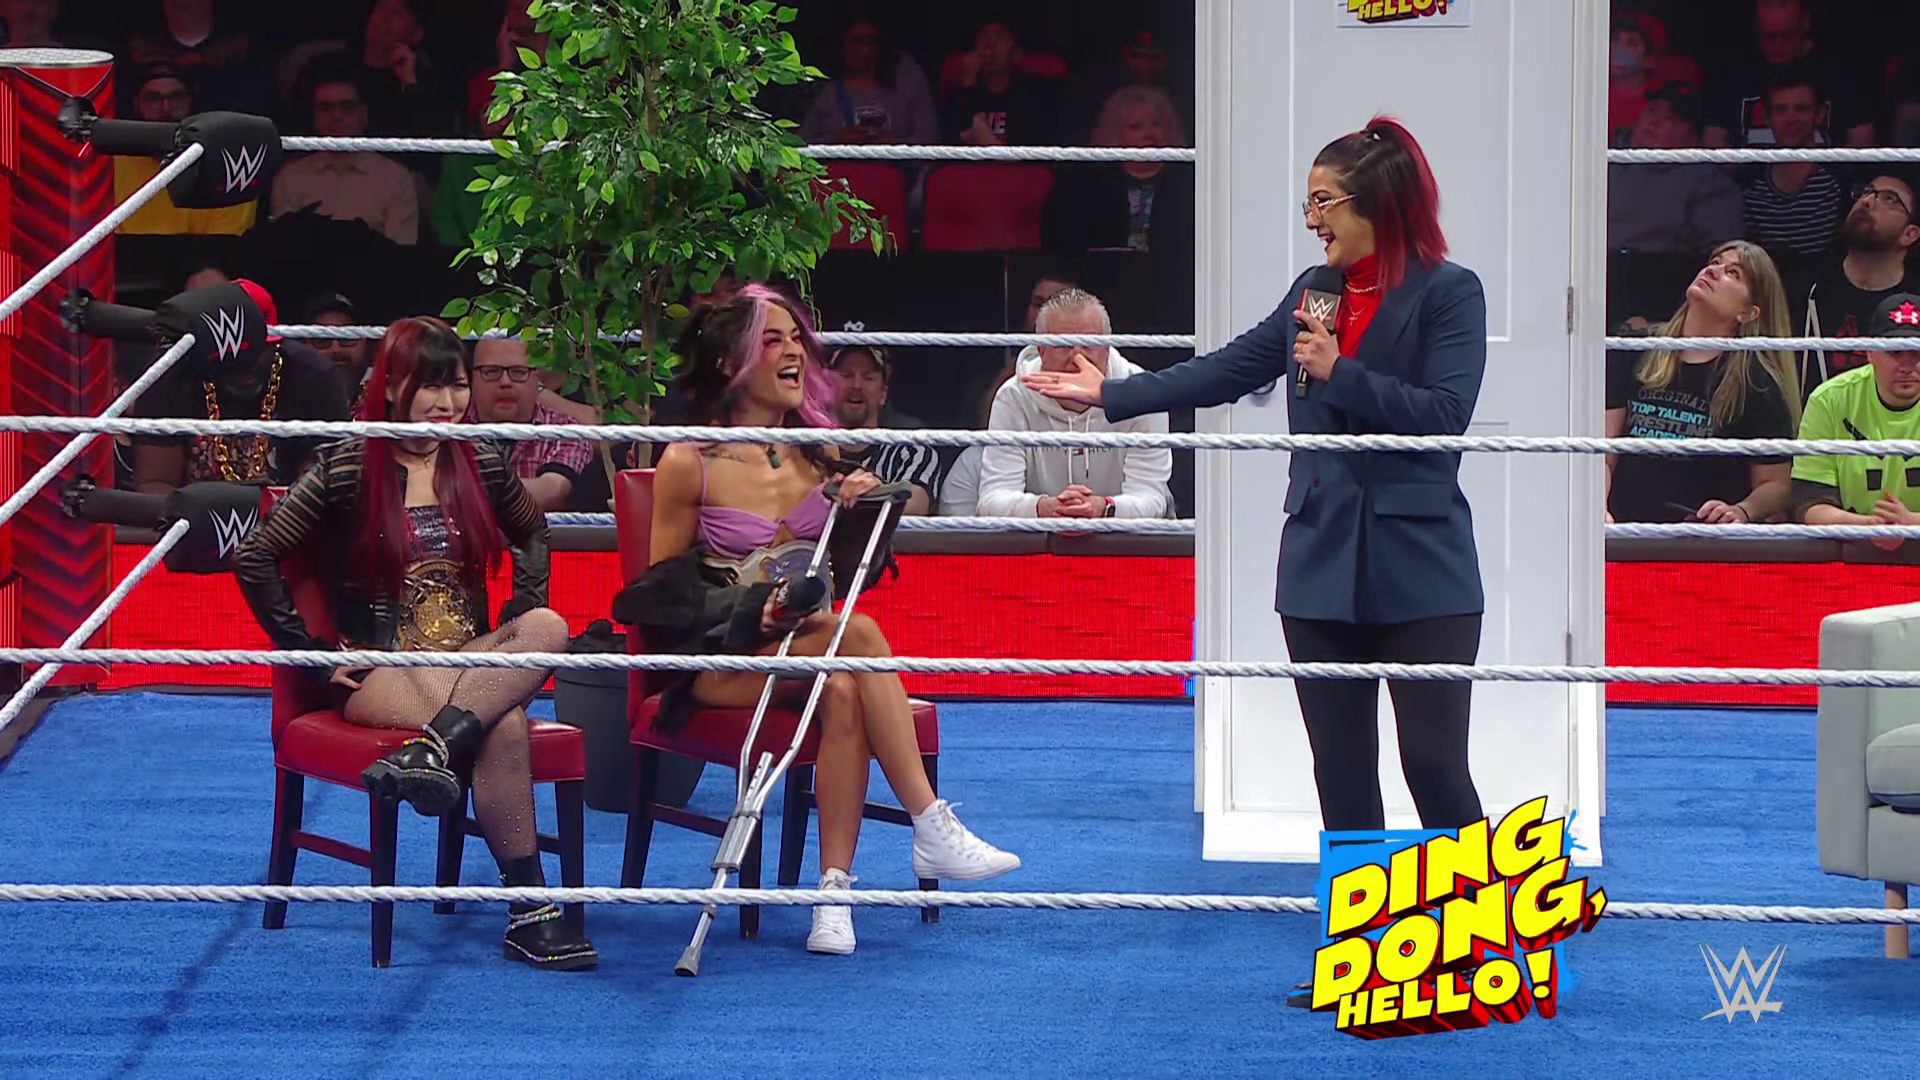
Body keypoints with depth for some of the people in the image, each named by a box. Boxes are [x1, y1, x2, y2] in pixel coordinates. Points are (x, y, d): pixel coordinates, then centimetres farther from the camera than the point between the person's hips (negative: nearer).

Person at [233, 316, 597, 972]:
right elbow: (254, 559, -3)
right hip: (379, 669, -5)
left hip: (470, 660, 5)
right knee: (504, 725, -34)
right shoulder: (347, 469, -2)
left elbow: (533, 534, 30)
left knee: (549, 626, -29)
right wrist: (313, 655, -6)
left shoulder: (480, 467, 11)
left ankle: (430, 748, -43)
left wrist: (520, 619, 13)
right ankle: (528, 912, -37)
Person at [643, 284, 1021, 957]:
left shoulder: (817, 453, 11)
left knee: (843, 690, -34)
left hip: (805, 644, 4)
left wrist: (862, 505, -2)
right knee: (860, 635, -33)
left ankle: (835, 891, -37)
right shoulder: (690, 463, -4)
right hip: (719, 662, -4)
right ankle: (933, 830, -34)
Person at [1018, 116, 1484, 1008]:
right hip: (1324, 568, 6)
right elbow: (1227, 372, 17)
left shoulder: (1448, 293, -7)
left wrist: (1339, 372, -19)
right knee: (1341, 771, 8)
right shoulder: (1316, 294, 10)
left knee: (1435, 764, -8)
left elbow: (1444, 413, -17)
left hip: (1420, 574, -6)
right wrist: (1110, 395, 18)